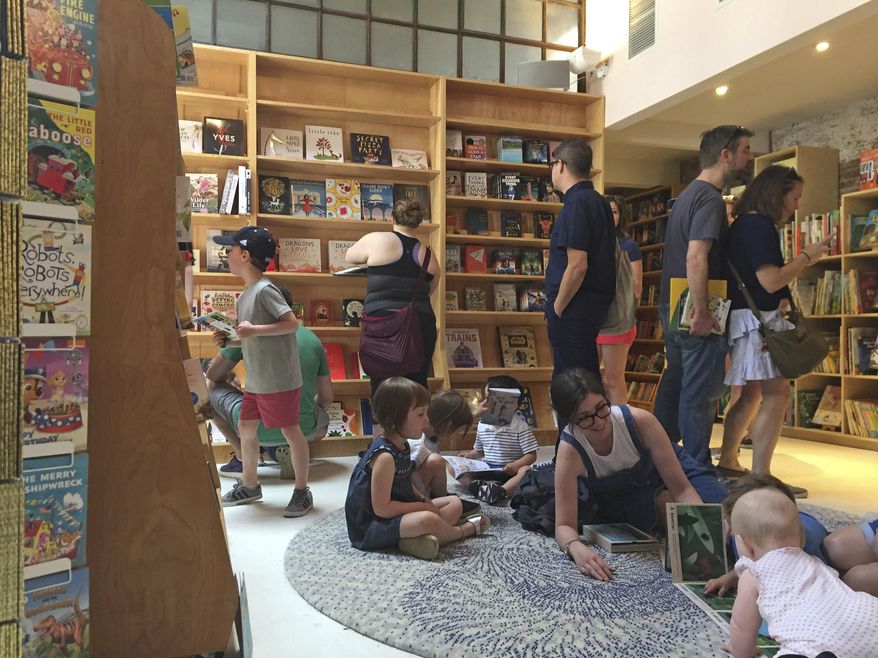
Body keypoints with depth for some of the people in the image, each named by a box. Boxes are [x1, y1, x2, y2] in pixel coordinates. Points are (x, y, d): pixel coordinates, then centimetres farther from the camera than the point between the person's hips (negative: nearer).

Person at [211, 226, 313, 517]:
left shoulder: (265, 289, -15)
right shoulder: (245, 294, 12)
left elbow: (292, 323, -22)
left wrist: (253, 329, -25)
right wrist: (229, 338, 4)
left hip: (279, 380, -9)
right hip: (256, 380, 10)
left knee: (290, 431, 2)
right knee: (246, 426, 15)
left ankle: (302, 491, 15)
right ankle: (249, 486, 32)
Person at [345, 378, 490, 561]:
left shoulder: (402, 446, 4)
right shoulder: (384, 455, -25)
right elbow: (382, 508, -26)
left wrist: (422, 499, 1)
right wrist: (422, 507, -18)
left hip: (399, 513, 10)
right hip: (371, 525, -10)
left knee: (454, 503, 12)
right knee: (427, 519, -34)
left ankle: (416, 539, -11)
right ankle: (464, 530, -3)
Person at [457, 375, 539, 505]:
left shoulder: (520, 426, -7)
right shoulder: (483, 424, 9)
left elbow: (531, 455, -8)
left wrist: (516, 465, -26)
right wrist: (469, 455, 2)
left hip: (510, 473, -4)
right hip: (487, 471, 4)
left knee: (526, 471, -36)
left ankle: (500, 491, -54)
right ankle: (478, 486, -43)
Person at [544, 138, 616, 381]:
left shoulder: (576, 204, -15)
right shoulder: (598, 201, 14)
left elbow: (577, 266, -22)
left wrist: (557, 308, -12)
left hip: (574, 308, -10)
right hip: (594, 306, 10)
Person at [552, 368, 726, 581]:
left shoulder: (640, 421, -33)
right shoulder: (570, 451, -32)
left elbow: (681, 488, -27)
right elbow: (564, 525, -30)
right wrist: (577, 548, -52)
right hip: (623, 504, 0)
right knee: (665, 501, -29)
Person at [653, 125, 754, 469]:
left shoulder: (689, 194, 17)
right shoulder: (710, 198, -14)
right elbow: (696, 257, -26)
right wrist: (702, 313, -25)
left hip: (673, 307, 10)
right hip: (695, 312, -10)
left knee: (674, 383, 16)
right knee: (702, 393, -1)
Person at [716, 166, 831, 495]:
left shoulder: (743, 224, 16)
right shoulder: (759, 226, -14)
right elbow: (771, 281, -20)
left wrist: (802, 261, 17)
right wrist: (806, 256, -7)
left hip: (747, 318, 11)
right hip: (758, 319, -11)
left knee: (753, 394, 16)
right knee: (777, 393, -10)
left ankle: (728, 462, 24)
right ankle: (760, 476, -8)